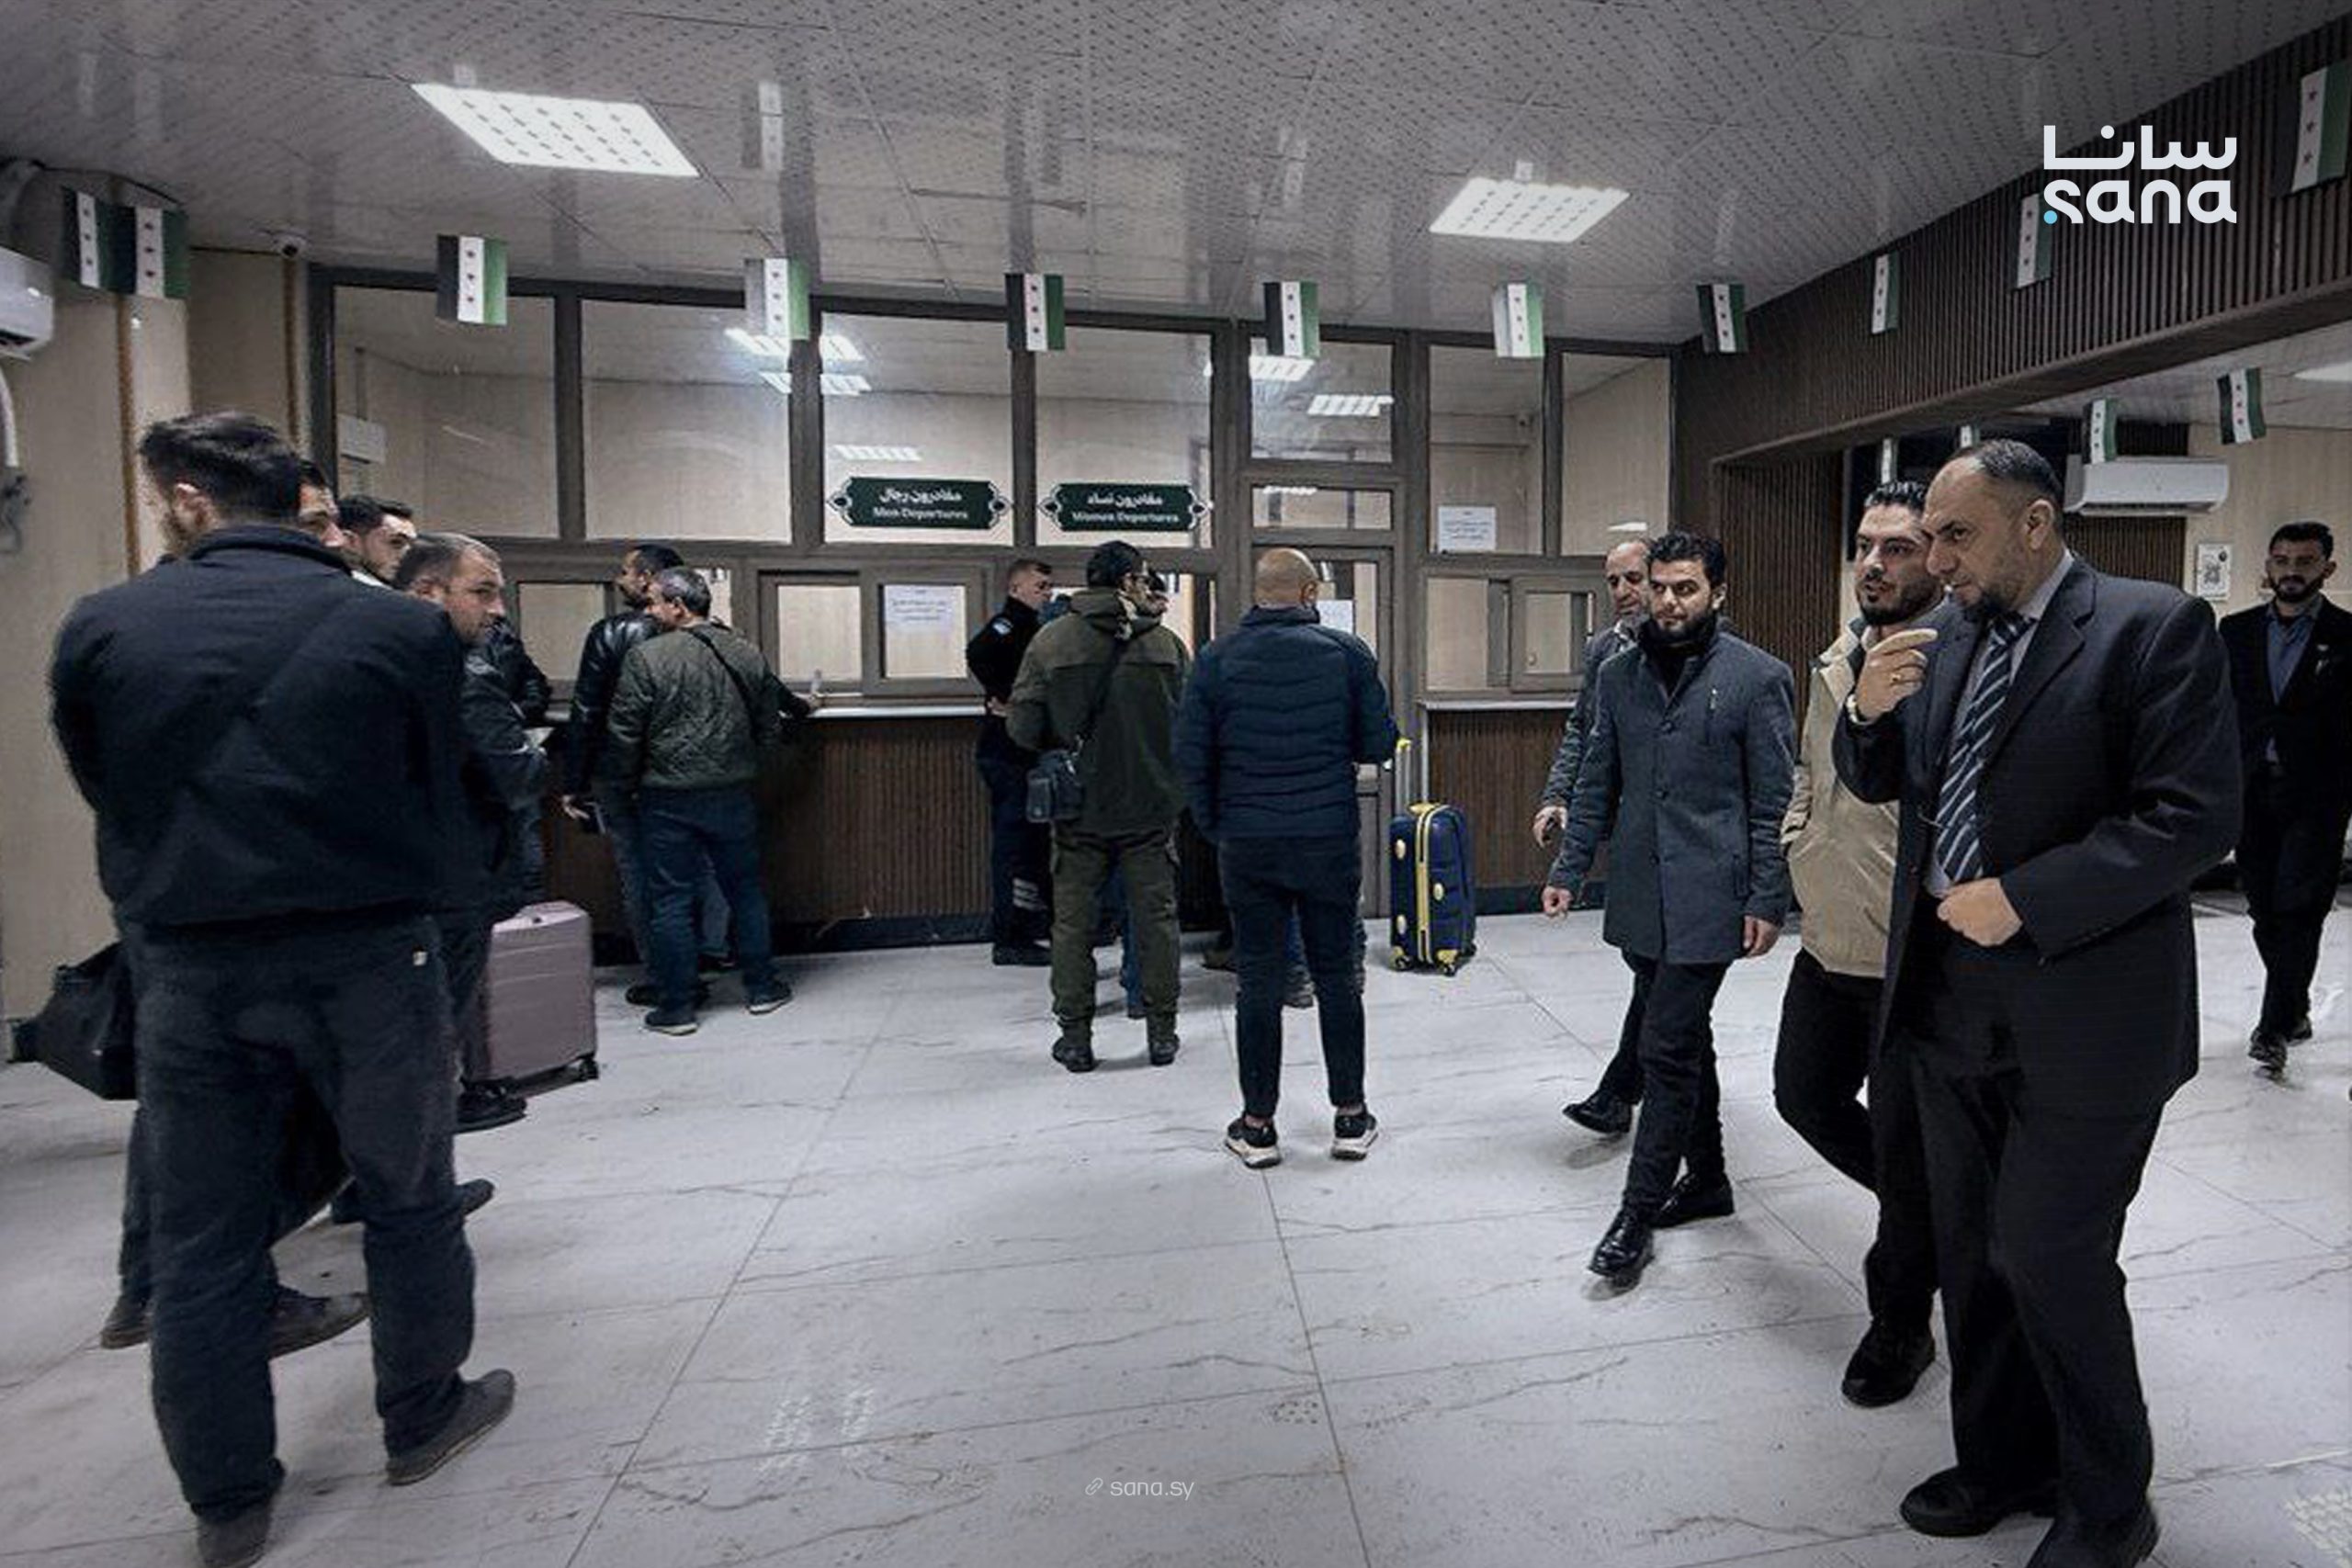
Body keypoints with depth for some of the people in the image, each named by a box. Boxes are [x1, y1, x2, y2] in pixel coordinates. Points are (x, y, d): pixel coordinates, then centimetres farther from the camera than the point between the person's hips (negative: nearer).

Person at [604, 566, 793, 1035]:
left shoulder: (645, 657, -10)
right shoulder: (748, 656, 3)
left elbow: (623, 732, -8)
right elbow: (770, 726, 8)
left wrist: (631, 784, 7)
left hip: (668, 801, -3)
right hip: (734, 797, 4)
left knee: (670, 901, 5)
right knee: (745, 890, 14)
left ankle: (676, 1008, 12)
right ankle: (762, 987, 22)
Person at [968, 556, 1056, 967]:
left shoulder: (1031, 628, 19)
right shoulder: (1009, 624, -11)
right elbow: (977, 653, -31)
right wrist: (1004, 698, -24)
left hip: (1026, 753, 10)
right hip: (1009, 754, -10)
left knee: (1030, 842, 14)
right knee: (1015, 842, -5)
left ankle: (1019, 934, 24)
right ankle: (1009, 940, 3)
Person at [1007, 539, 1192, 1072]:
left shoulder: (1050, 641, -5)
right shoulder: (1166, 643, -5)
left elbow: (1023, 728, -8)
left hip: (1078, 808, 0)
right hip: (1150, 806, 0)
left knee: (1072, 921, 11)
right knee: (1156, 916, 12)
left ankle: (1075, 1035, 18)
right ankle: (1161, 1031, 21)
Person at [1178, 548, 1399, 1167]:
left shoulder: (1217, 658, -2)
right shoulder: (1346, 651, -3)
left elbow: (1190, 752, -4)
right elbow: (1379, 744, -2)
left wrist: (1215, 826, 7)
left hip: (1247, 844, 0)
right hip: (1331, 839, 0)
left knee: (1259, 981, 9)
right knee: (1337, 975, 13)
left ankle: (1257, 1126, 18)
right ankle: (1351, 1117, 23)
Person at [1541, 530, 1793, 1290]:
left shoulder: (1757, 677, -5)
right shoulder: (1619, 675, 9)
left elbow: (1774, 801, -5)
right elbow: (1598, 783, 12)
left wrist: (1768, 900, -9)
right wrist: (1569, 869, 7)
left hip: (1707, 898, -5)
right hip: (1638, 896, 5)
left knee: (1667, 1048, -5)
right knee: (1684, 1041, 18)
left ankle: (1639, 1212, 7)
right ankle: (1706, 1177, 35)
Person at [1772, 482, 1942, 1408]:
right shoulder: (1836, 660, 9)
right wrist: (1799, 845, 8)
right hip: (1828, 944, 8)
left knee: (1905, 1147, 9)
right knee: (1804, 1095, 20)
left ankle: (1900, 1324, 32)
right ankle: (1922, 1215, 47)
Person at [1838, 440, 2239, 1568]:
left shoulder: (2155, 627, -9)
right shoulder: (1947, 632, 8)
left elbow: (2195, 817, -16)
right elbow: (1880, 783, 13)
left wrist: (2026, 900, -21)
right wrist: (1870, 710, -7)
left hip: (2078, 1013, -6)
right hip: (1950, 1001, 6)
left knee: (2049, 1259, 5)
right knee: (1970, 1252, 17)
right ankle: (2002, 1463, 38)